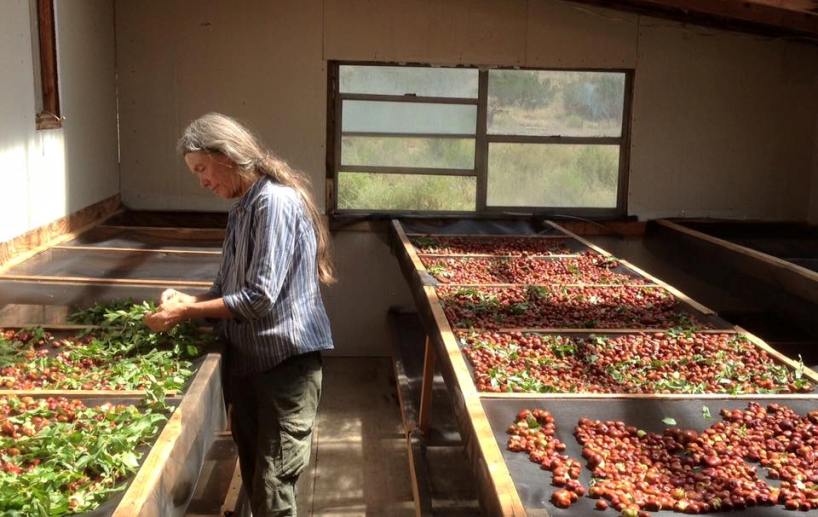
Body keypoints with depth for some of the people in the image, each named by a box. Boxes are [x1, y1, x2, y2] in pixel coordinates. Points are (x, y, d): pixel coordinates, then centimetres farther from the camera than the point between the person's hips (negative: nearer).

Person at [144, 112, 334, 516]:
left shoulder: (275, 201, -17)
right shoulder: (244, 207, 12)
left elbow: (260, 296, -22)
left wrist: (188, 313, -14)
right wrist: (190, 300, -1)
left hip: (285, 360, -9)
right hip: (248, 356, 9)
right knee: (252, 472, 17)